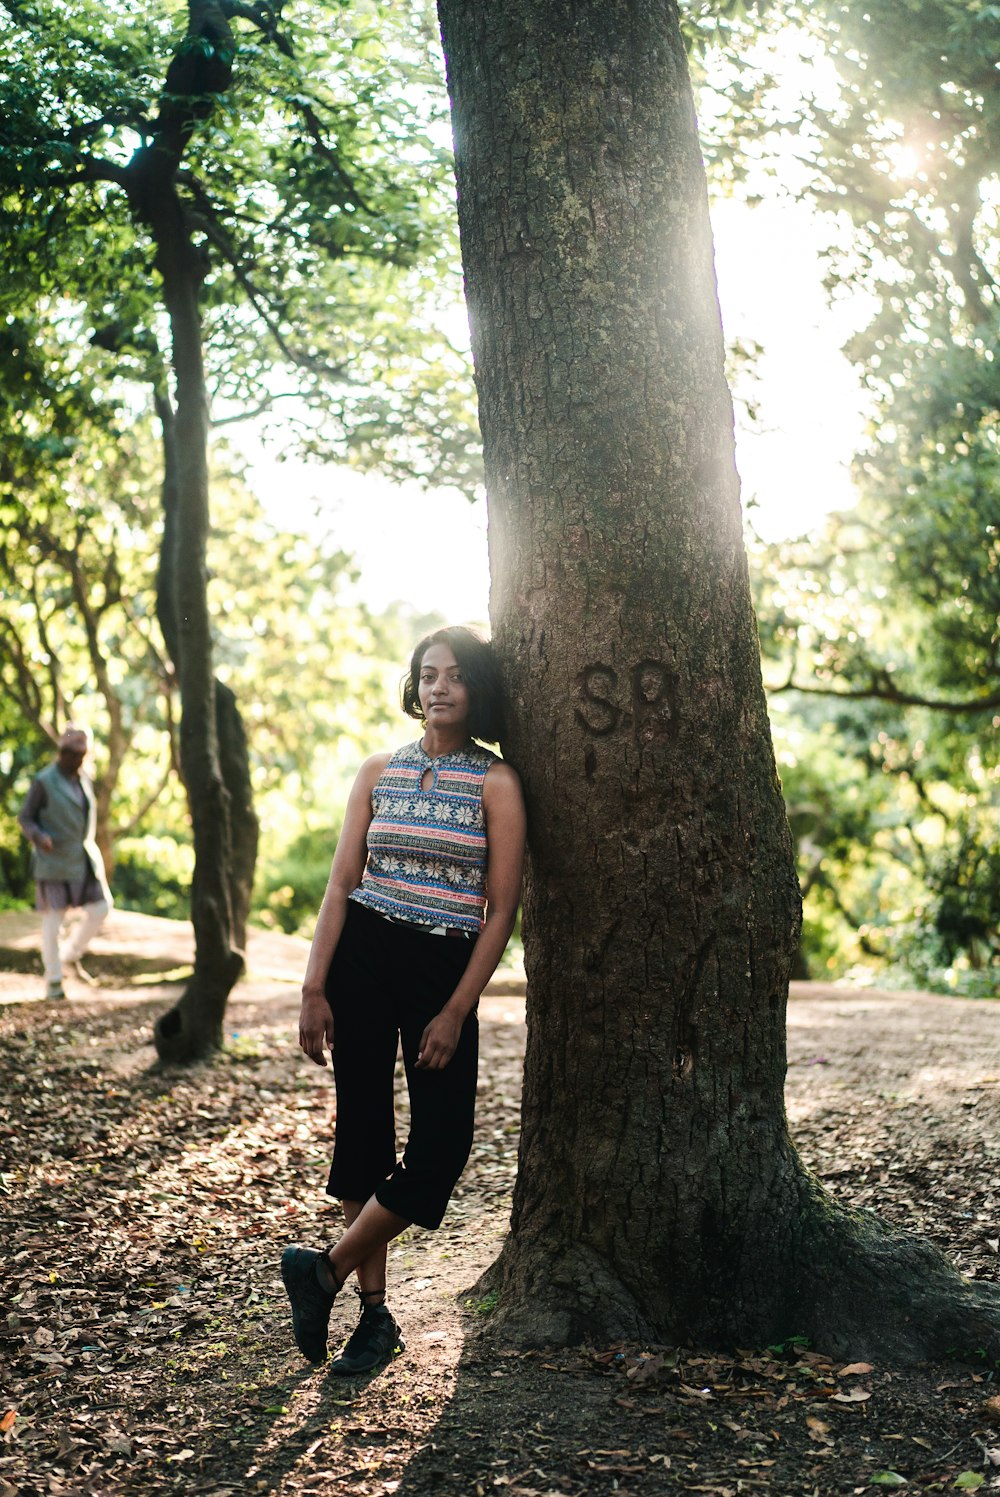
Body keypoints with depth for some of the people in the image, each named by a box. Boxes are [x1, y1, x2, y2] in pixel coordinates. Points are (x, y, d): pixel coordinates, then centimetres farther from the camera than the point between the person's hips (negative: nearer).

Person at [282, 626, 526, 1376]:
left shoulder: (497, 782, -3)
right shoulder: (380, 771, 7)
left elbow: (502, 911, -5)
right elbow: (341, 883, 5)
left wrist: (456, 1013, -10)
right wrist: (315, 988, -3)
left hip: (445, 968, -2)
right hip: (362, 955, 2)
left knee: (441, 1145, -8)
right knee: (364, 1125, 5)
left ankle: (327, 1270, 9)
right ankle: (375, 1313, 14)